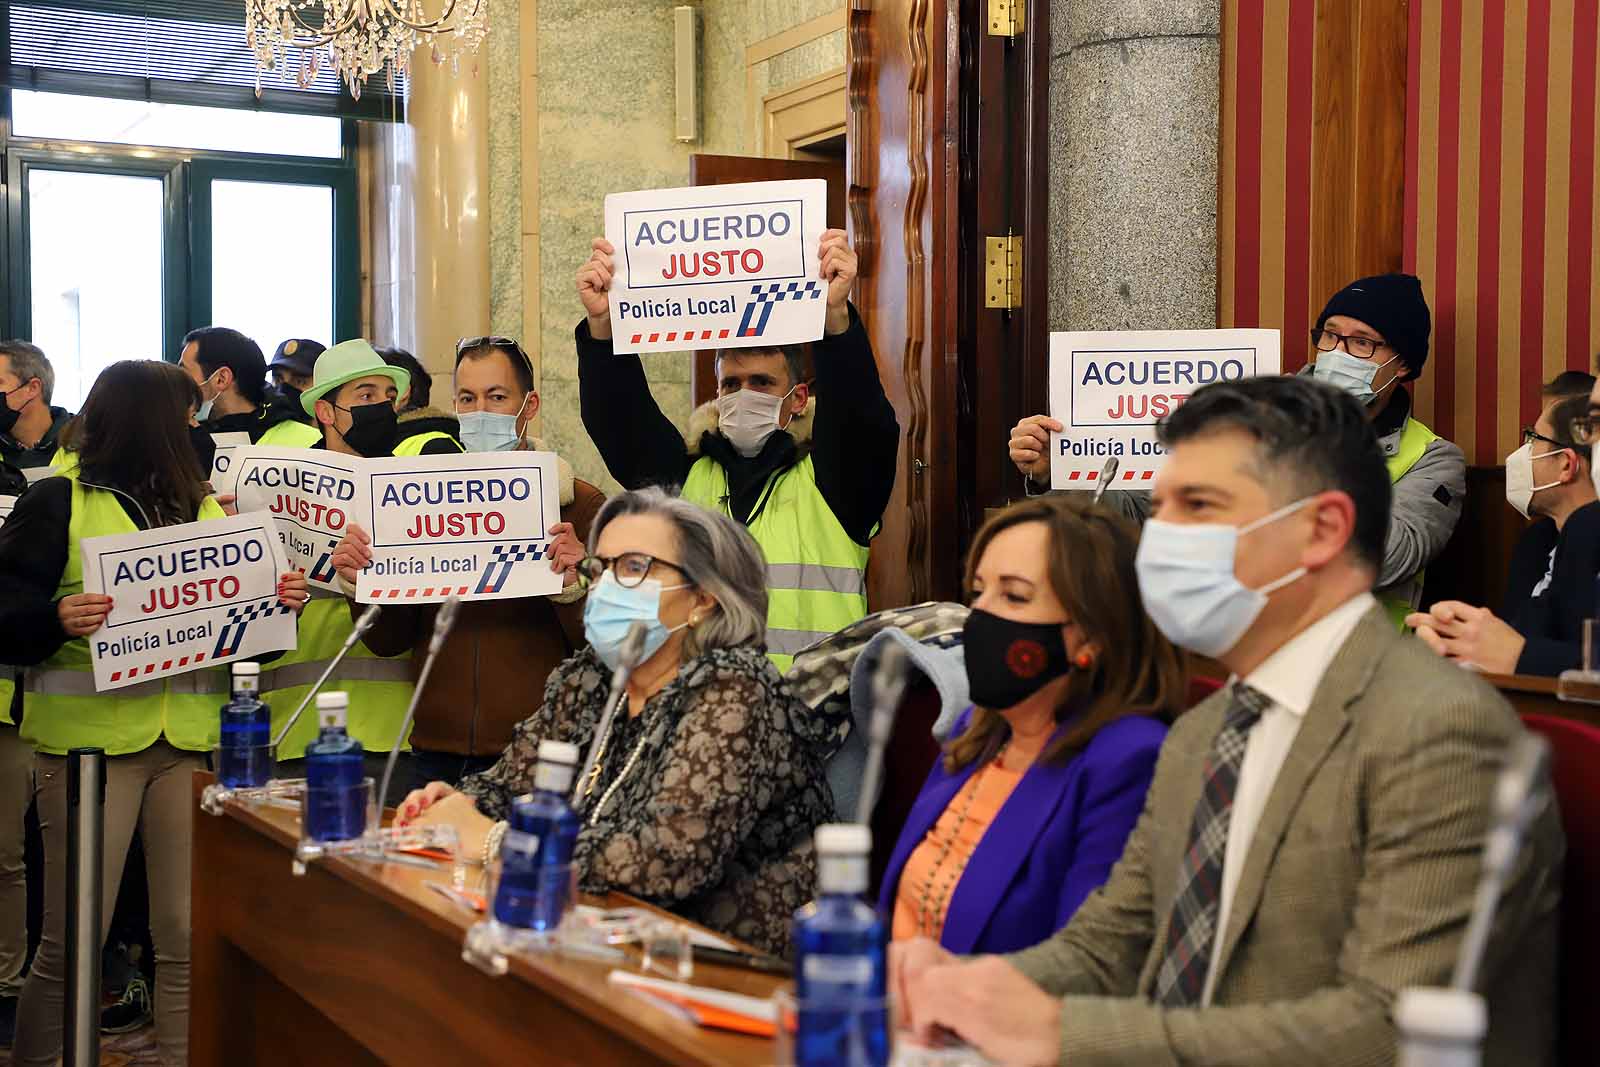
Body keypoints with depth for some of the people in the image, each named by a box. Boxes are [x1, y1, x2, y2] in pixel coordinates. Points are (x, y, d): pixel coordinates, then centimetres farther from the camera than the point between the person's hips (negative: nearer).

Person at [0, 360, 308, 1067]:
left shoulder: (209, 509, 16)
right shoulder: (59, 503, 1)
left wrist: (284, 601, -4)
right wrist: (57, 618, -25)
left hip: (194, 741, 4)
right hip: (90, 738, -4)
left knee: (189, 937, 5)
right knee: (72, 942, 1)